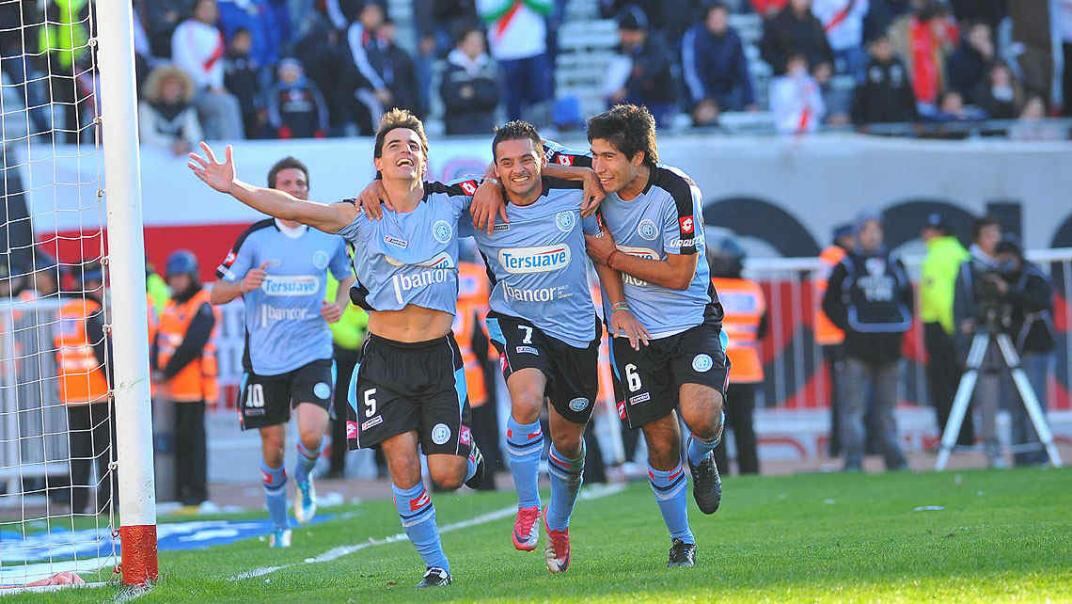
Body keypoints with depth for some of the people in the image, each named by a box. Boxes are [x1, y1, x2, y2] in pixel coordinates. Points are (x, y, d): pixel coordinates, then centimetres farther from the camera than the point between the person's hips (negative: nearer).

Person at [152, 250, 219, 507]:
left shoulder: (203, 307, -9)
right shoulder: (172, 305, 18)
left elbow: (191, 346, -17)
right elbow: (160, 340, 12)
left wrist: (167, 373, -14)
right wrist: (158, 370, -4)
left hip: (194, 386, -8)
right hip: (172, 386, 8)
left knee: (193, 436, -6)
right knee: (178, 438, 10)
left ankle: (196, 491, -2)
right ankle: (182, 489, 15)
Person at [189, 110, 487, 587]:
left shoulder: (449, 203, 1)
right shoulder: (361, 217, -2)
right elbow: (292, 208, -13)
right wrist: (233, 187, -23)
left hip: (439, 356, 0)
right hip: (384, 356, 0)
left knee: (446, 475, -3)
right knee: (403, 465, -9)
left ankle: (468, 457, 34)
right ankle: (435, 565, 6)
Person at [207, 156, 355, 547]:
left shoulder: (329, 236, 2)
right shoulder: (254, 238, -4)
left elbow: (347, 275, 23)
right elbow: (217, 294, -1)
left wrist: (341, 305, 2)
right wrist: (242, 286, -22)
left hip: (313, 353, 0)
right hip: (264, 359, 0)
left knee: (312, 434, -20)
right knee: (272, 448, 6)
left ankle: (304, 476, 16)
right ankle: (279, 526, 27)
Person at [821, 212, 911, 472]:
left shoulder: (894, 264, 14)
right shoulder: (847, 266, 3)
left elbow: (907, 297, 24)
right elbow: (830, 302, 3)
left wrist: (904, 322, 10)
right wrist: (848, 325, -7)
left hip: (889, 345, 4)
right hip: (858, 346, -4)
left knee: (887, 406, 9)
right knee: (854, 404, -8)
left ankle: (894, 458, 12)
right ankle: (853, 458, -9)